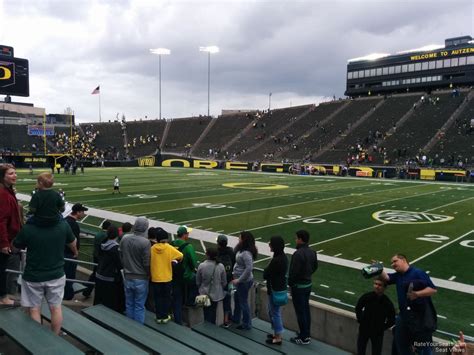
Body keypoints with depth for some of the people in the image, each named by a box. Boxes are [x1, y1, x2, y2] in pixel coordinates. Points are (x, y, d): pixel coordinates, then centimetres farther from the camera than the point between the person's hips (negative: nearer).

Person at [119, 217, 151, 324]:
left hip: (127, 277, 5)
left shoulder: (124, 238, -6)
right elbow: (146, 263, -15)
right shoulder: (145, 242, -21)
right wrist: (148, 274, 3)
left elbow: (120, 256, 3)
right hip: (141, 279, -5)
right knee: (139, 306, 7)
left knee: (129, 304, 18)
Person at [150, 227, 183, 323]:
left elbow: (149, 262, -2)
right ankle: (165, 316, 20)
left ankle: (159, 317, 19)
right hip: (167, 278, -1)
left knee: (158, 297, 13)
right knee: (166, 297, 14)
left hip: (155, 278, 1)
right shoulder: (169, 248, -12)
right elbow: (180, 256, -12)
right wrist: (175, 261, 8)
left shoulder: (152, 248, -8)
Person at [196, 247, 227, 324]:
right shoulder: (220, 266, -17)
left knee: (206, 312, 18)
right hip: (216, 294, 1)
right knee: (213, 312, 19)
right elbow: (224, 282, -6)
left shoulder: (201, 266, -19)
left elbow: (198, 282, -7)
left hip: (204, 293, 0)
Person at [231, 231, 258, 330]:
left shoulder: (246, 253, -28)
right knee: (237, 299, 25)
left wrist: (239, 280, -25)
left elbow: (249, 268, -32)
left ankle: (246, 324, 24)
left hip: (244, 281, -9)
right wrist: (234, 273, 2)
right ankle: (236, 318, 45)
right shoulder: (241, 249, 1)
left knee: (243, 302, 7)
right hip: (239, 279, 9)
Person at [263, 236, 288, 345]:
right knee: (274, 311, 23)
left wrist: (266, 269, -3)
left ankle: (278, 338, 17)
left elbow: (265, 275, -19)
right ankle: (277, 333, 35)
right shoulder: (283, 256, 2)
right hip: (281, 287, 9)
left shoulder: (276, 260, -27)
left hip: (275, 289, -9)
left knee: (275, 312, 5)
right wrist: (268, 270, 2)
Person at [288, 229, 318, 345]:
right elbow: (315, 266, 13)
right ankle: (307, 334, 30)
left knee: (300, 311, 3)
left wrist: (290, 283, -8)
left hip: (298, 286, -8)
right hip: (308, 284, 8)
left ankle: (304, 338, 13)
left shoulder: (298, 254, -25)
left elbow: (294, 271, -24)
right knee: (306, 309, 18)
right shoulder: (312, 252, 2)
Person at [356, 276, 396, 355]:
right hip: (364, 329, 2)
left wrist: (382, 328, -6)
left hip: (377, 333, -1)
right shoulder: (366, 297, -15)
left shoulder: (387, 303, -19)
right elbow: (358, 309, 4)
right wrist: (360, 320, -1)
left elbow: (392, 320, -4)